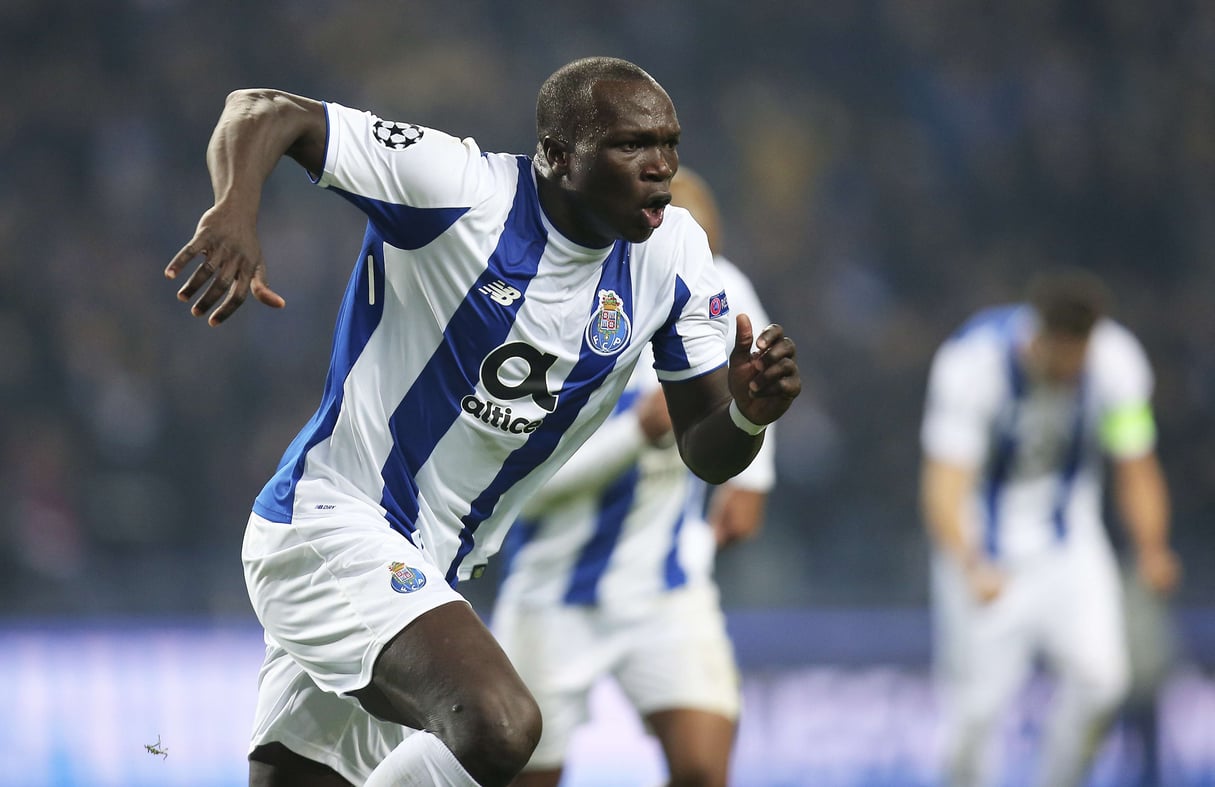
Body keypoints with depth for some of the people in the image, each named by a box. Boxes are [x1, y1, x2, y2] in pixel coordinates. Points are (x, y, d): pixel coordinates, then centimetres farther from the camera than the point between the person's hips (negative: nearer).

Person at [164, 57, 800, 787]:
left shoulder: (673, 254, 0)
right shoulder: (458, 187, -16)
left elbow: (705, 452, 5)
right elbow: (266, 112, -16)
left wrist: (749, 415, -19)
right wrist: (235, 212, -37)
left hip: (428, 573, 8)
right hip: (330, 517, -8)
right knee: (500, 725, -29)